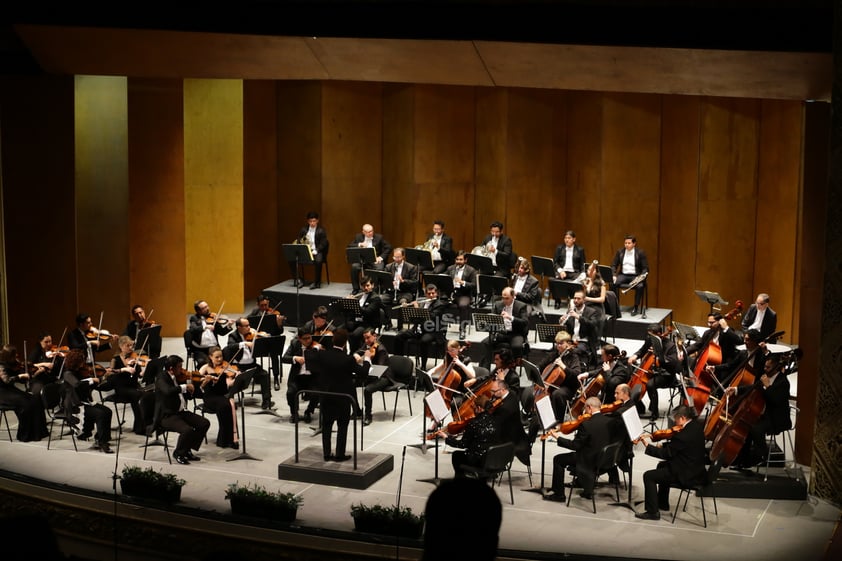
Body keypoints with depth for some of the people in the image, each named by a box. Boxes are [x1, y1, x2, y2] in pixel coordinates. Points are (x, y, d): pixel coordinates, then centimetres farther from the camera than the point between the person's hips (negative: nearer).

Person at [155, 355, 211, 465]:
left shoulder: (178, 377, 10)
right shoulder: (162, 378, -14)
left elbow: (187, 395, 19)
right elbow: (168, 391, -37)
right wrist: (185, 387, -27)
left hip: (181, 412, 9)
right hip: (167, 415, -9)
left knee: (205, 423, -3)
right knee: (187, 430, -31)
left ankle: (187, 450, 10)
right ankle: (178, 453, -3)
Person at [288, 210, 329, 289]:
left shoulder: (321, 231, 0)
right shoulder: (303, 230, 11)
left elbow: (323, 244, -7)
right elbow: (298, 241, 9)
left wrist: (315, 251, -23)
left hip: (316, 252, -4)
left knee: (318, 261, -39)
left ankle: (316, 282, -26)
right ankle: (298, 280, -10)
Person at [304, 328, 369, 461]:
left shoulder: (322, 354, -11)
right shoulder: (348, 359, -22)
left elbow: (308, 355, 7)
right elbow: (363, 372, -11)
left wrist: (316, 348, 24)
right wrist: (366, 360, 6)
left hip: (326, 397, 3)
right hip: (343, 398, -3)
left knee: (326, 425, 14)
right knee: (342, 426, 9)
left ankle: (327, 454, 17)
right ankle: (339, 454, 10)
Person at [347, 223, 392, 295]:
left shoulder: (379, 237, 5)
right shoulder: (358, 237, 9)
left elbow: (388, 248, 2)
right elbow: (349, 246, 2)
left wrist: (381, 257, -12)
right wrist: (359, 244, -14)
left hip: (375, 260, -1)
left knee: (379, 268, -33)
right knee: (354, 266, -29)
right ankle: (356, 289, -12)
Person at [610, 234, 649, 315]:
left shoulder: (640, 253, -3)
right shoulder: (620, 252, 6)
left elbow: (645, 269, -3)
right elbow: (614, 265, 8)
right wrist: (613, 275, -11)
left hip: (636, 276, -3)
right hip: (623, 275, 3)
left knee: (640, 286, -35)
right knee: (613, 283, -28)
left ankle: (636, 307, -21)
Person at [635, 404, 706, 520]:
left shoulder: (683, 435, -29)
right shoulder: (697, 425, 1)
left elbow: (666, 454, -20)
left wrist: (648, 445, -11)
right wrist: (663, 446, 2)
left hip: (687, 474, -10)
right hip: (696, 467, 10)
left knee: (648, 476, -5)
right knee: (662, 465, 31)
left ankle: (652, 512, 1)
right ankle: (662, 504, 39)